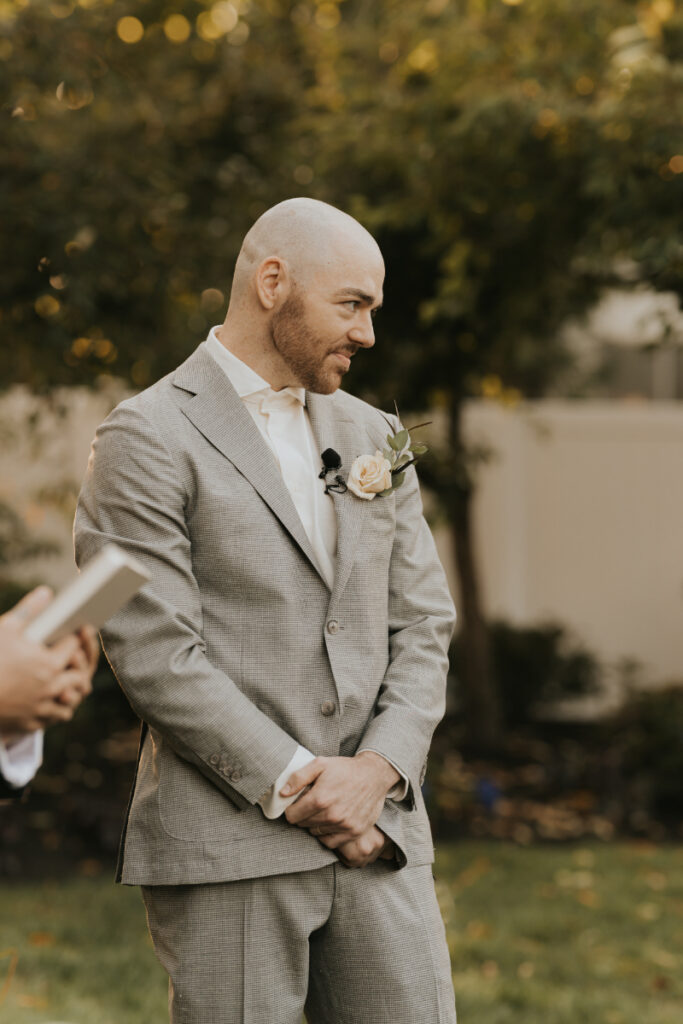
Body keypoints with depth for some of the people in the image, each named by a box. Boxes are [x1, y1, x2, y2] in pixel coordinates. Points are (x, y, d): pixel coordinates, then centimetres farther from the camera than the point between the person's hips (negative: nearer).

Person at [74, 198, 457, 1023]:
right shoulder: (147, 439, -4)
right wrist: (297, 784, -13)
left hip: (377, 834, 5)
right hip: (225, 850, -5)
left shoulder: (372, 437, 16)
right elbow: (154, 654, -12)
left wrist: (377, 771, -5)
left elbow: (423, 626, 12)